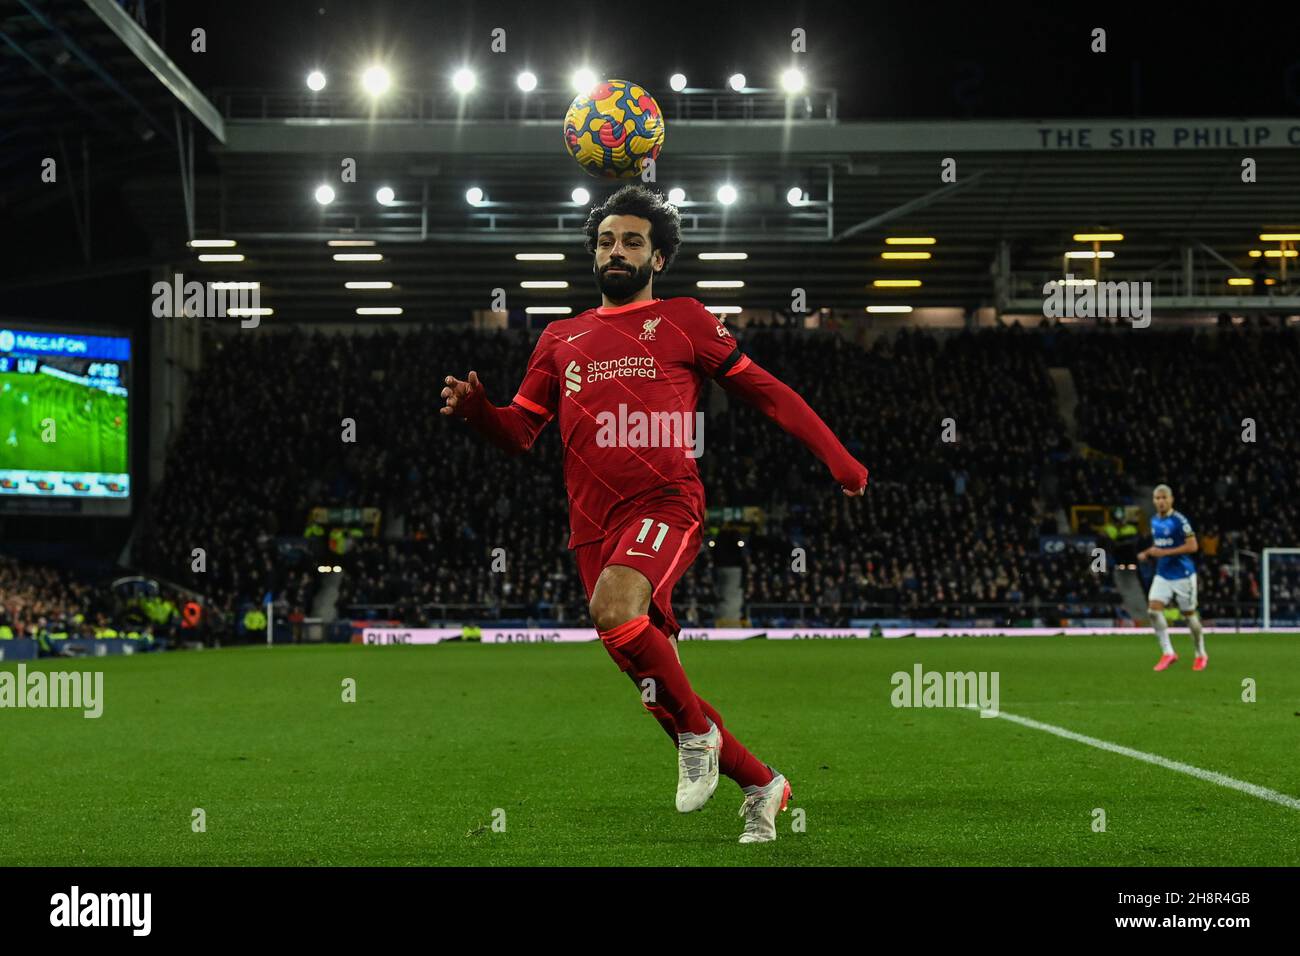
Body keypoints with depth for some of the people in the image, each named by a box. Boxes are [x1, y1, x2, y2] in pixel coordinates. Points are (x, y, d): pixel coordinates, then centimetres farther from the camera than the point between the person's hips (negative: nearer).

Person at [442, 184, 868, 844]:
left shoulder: (684, 320, 10)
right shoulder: (561, 338, 20)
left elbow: (766, 392, 11)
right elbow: (520, 431, 18)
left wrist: (838, 461, 3)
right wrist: (475, 408, -5)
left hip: (665, 504, -5)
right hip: (594, 526, 5)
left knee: (613, 609, -34)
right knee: (656, 685, 5)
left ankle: (697, 732, -12)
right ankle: (761, 786, 23)